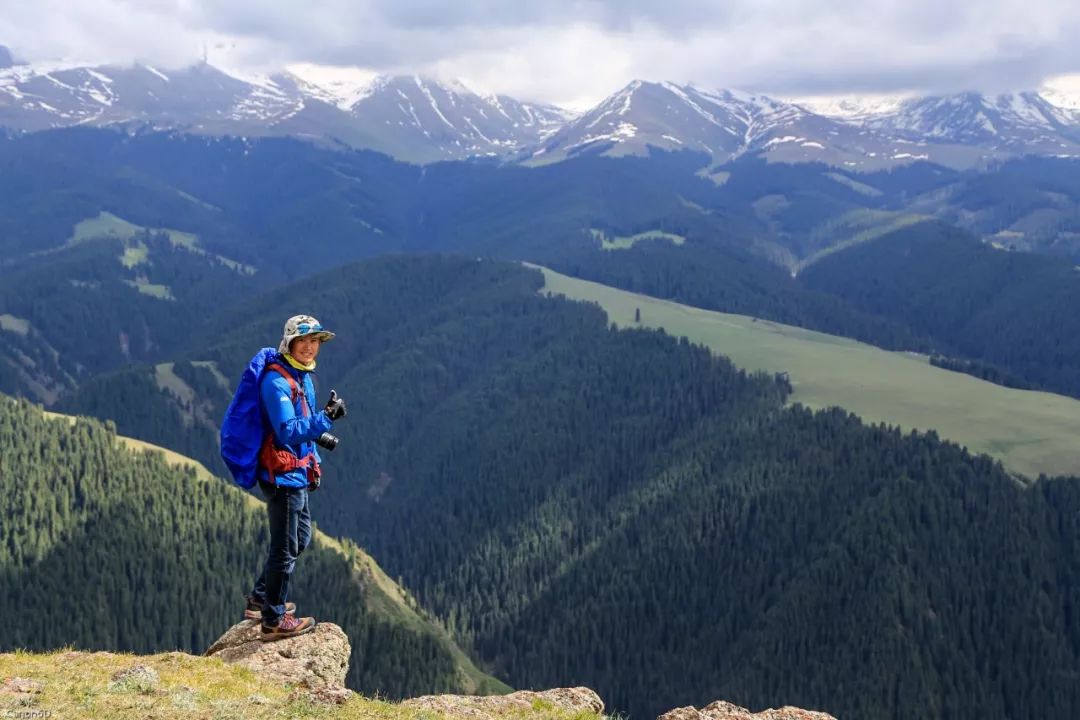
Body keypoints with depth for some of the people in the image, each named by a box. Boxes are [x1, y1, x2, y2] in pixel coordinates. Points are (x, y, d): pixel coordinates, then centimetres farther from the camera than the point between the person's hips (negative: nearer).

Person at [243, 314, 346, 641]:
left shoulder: (302, 376, 11)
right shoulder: (276, 381, -20)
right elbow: (289, 431, -28)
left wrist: (313, 463, 22)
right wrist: (327, 417, -35)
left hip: (296, 473, 10)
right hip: (282, 475, -10)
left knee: (300, 538, 21)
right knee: (285, 548, -1)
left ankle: (260, 599, 35)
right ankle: (274, 620, 11)